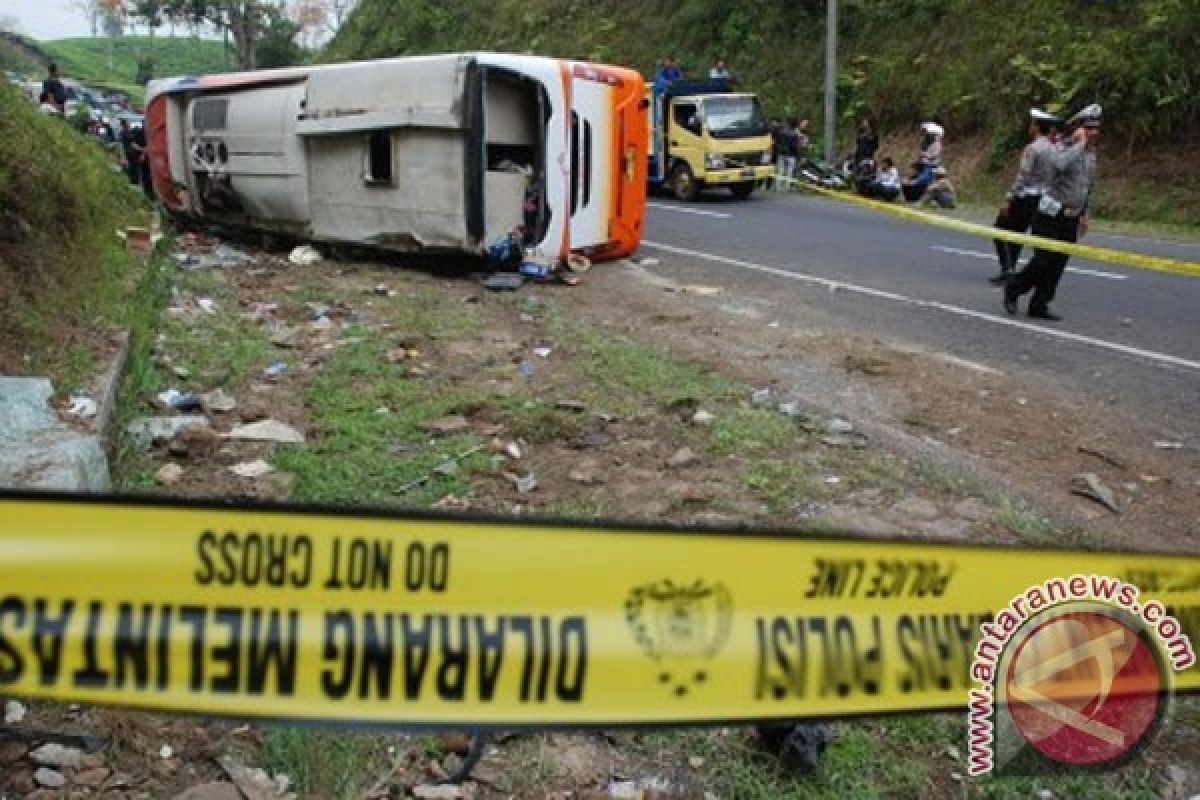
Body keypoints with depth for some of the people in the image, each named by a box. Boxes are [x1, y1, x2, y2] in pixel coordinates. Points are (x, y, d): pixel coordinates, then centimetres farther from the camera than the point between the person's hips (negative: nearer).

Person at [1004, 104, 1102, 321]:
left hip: (1071, 219, 7)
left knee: (1058, 265, 4)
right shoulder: (1064, 149, -11)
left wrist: (1084, 214, 23)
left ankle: (1039, 306, 10)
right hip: (1052, 214, -7)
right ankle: (1013, 289, 14)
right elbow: (1060, 164, -37)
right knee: (1043, 260, -8)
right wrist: (1080, 143, -25)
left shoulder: (1091, 154, 13)